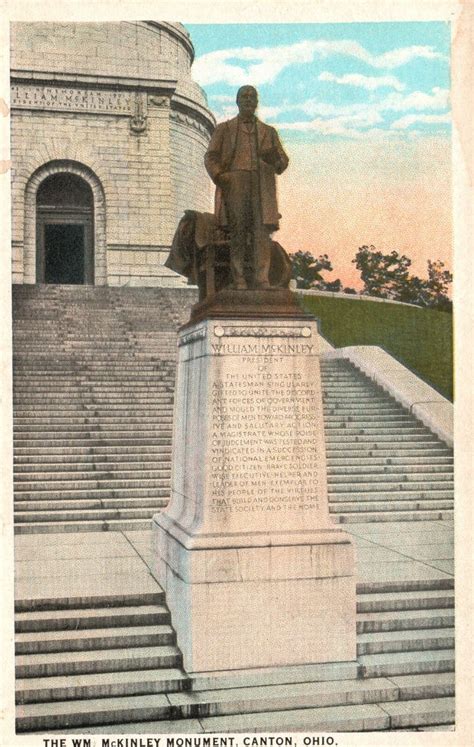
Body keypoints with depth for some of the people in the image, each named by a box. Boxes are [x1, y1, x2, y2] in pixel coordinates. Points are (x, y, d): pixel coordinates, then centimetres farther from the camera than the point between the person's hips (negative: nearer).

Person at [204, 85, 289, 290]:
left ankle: (261, 281, -16)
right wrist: (219, 176, -10)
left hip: (261, 189, 1)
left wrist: (275, 159, -6)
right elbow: (210, 157, 9)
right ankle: (239, 282, -8)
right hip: (234, 187, -1)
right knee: (237, 234, -7)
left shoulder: (268, 131, 24)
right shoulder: (224, 129, 19)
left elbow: (282, 163, 18)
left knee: (262, 233, -12)